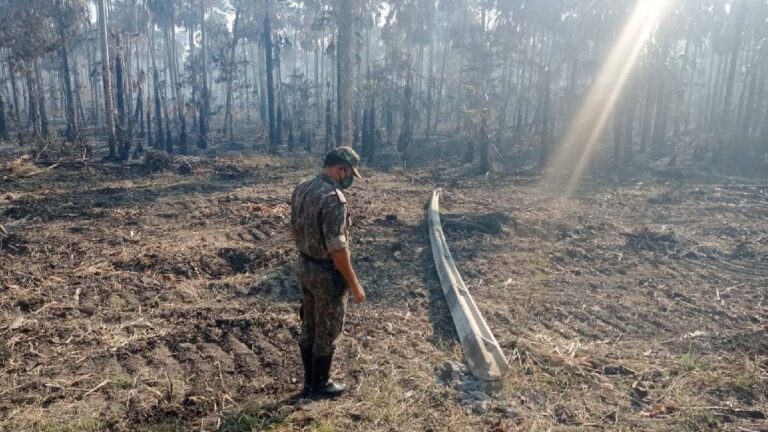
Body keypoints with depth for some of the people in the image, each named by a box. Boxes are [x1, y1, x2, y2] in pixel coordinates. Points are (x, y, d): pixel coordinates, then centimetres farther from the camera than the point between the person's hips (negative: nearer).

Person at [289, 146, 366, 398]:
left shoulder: (301, 189, 3)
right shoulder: (333, 197, -25)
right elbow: (337, 248, -26)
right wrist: (354, 285, -18)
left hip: (304, 267, 9)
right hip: (327, 274, -8)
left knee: (309, 327, 19)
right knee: (327, 332, 9)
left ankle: (310, 380, 33)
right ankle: (320, 385, 26)